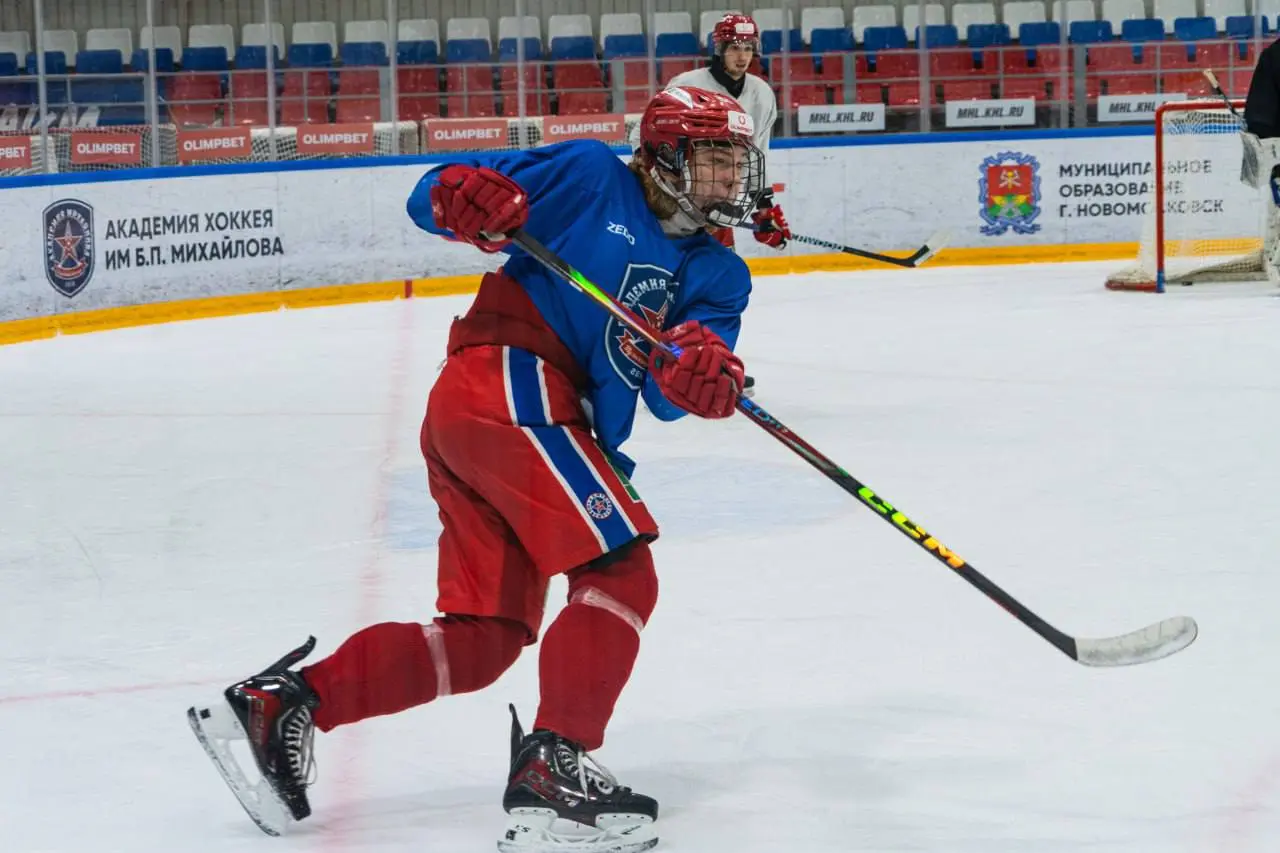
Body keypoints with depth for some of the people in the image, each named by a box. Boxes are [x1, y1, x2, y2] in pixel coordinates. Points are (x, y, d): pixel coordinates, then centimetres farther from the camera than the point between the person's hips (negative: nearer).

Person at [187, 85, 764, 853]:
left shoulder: (716, 275, 15)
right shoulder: (593, 178, 0)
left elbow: (667, 397, 1)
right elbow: (432, 200, -1)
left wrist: (698, 377, -23)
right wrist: (466, 198, -25)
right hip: (509, 384, -8)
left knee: (482, 642, 5)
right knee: (622, 574, -17)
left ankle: (281, 704, 7)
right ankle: (553, 772, -19)